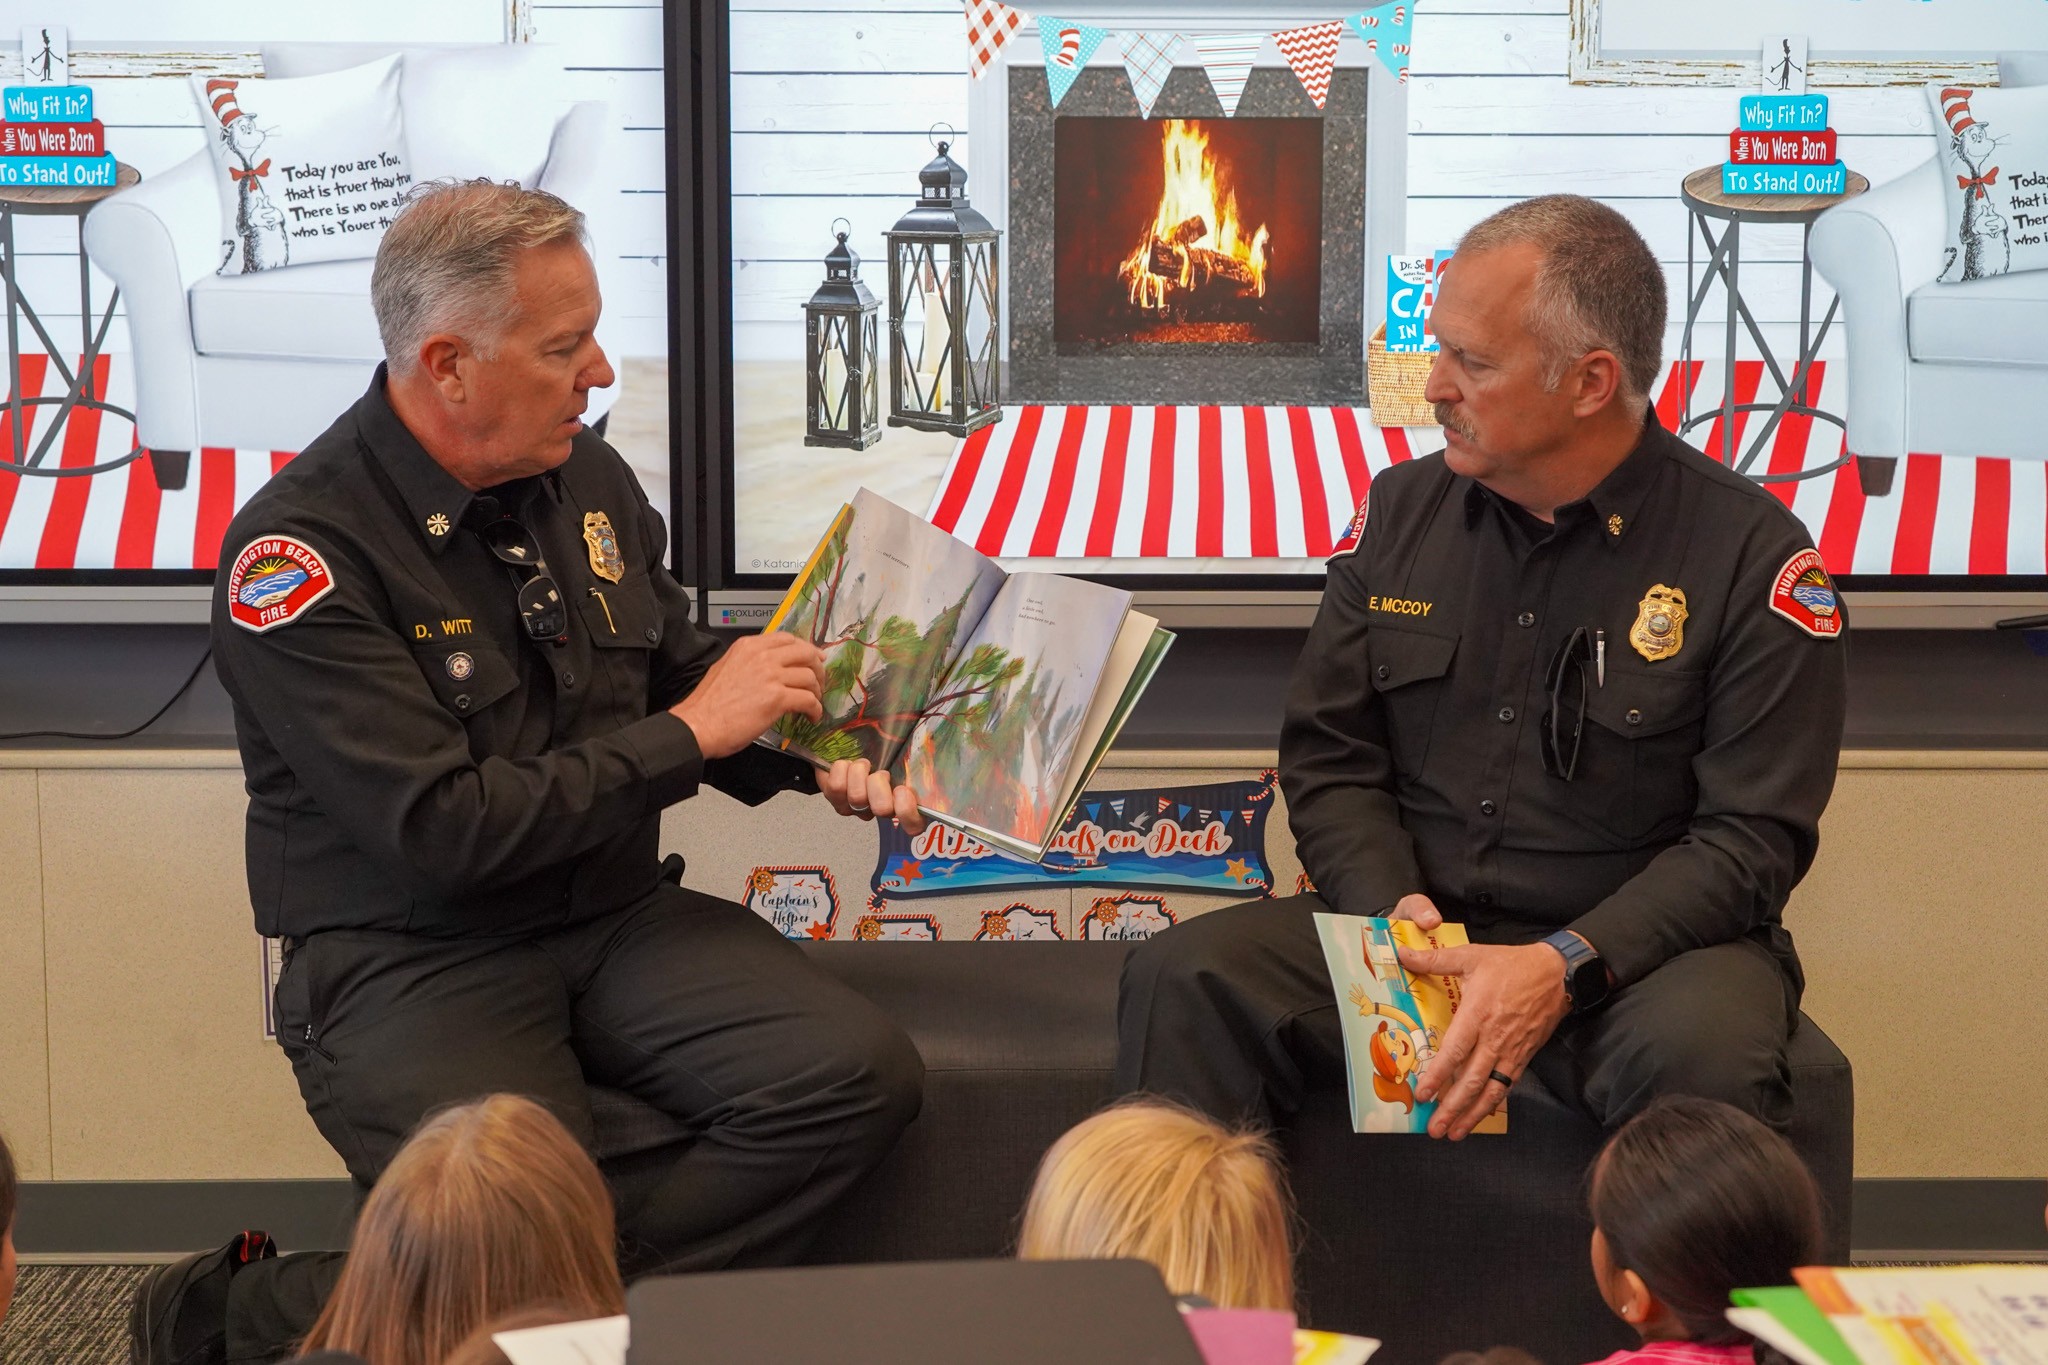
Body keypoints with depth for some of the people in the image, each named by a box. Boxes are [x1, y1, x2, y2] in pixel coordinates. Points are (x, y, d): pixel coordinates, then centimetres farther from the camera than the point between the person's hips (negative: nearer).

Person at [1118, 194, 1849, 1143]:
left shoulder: (1754, 556, -5)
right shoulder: (1399, 512, 9)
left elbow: (1753, 835, -9)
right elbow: (1328, 756, 12)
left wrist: (1563, 967, -22)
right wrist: (1391, 907, -9)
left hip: (1639, 948, -3)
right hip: (1415, 927, 4)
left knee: (1703, 1055, -37)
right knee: (1179, 981, -21)